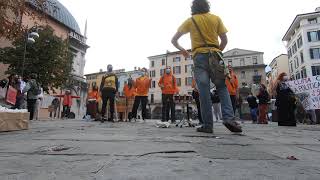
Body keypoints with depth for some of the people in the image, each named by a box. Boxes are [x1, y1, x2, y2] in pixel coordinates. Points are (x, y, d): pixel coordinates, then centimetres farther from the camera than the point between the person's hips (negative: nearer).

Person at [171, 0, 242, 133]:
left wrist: (182, 50, 28)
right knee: (222, 88, 6)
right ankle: (229, 118, -11)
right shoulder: (216, 18, 15)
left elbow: (174, 40, 13)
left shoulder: (190, 21, 12)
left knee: (204, 92, -5)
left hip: (199, 57, -1)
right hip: (215, 56, 1)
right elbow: (225, 40, 10)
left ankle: (208, 125, -3)